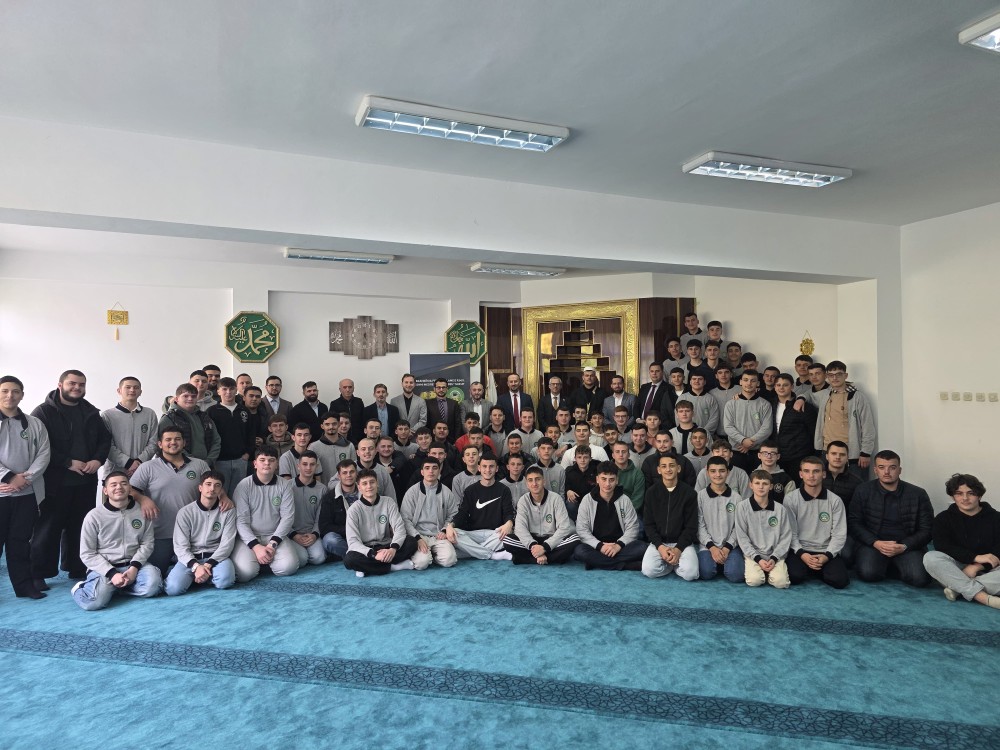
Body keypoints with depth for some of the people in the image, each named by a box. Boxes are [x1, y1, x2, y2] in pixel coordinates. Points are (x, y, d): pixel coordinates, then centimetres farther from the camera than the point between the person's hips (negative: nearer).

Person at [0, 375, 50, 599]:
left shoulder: (35, 424, 7)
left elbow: (44, 454, 1)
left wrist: (24, 479, -11)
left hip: (27, 494, 2)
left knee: (20, 541, 10)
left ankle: (24, 585, 17)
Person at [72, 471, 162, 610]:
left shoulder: (142, 511, 0)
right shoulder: (94, 516, -6)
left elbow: (147, 544, 3)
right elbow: (87, 554, -4)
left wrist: (134, 567, -13)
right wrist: (112, 574, -15)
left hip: (132, 565, 2)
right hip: (103, 567, -2)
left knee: (153, 585, -27)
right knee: (95, 602, -27)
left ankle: (114, 588, 0)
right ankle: (81, 588, 9)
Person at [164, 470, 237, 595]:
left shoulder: (228, 511, 0)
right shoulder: (185, 512, -1)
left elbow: (227, 543, -5)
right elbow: (180, 546, -5)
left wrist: (208, 565, -19)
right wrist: (196, 566, -21)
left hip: (216, 556, 0)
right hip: (190, 558, 0)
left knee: (225, 580, -32)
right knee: (173, 588, -27)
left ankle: (207, 573, 0)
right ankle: (194, 573, 4)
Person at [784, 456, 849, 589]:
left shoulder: (835, 500, 1)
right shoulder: (791, 499, -3)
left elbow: (839, 534, 0)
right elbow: (790, 532, -4)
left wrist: (827, 555, -14)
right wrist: (801, 554, -18)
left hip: (826, 551, 1)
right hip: (800, 550, -1)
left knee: (839, 580, -24)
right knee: (794, 576, -28)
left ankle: (818, 570, 9)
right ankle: (809, 568, 7)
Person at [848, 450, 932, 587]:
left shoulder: (918, 494, 4)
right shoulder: (863, 491, 3)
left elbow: (926, 529, 3)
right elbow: (853, 523, 0)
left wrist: (904, 546, -13)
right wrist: (875, 543, -15)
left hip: (907, 546, 0)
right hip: (873, 544, 0)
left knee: (920, 578, -27)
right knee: (868, 573, -27)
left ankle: (894, 567, 8)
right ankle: (885, 565, 9)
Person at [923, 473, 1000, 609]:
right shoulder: (944, 518, 5)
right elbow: (942, 547, -10)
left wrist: (977, 567, -22)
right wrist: (975, 557, -22)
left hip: (986, 570, 0)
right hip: (956, 568, 0)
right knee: (930, 558, -32)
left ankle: (958, 589, -34)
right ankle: (984, 597, -40)